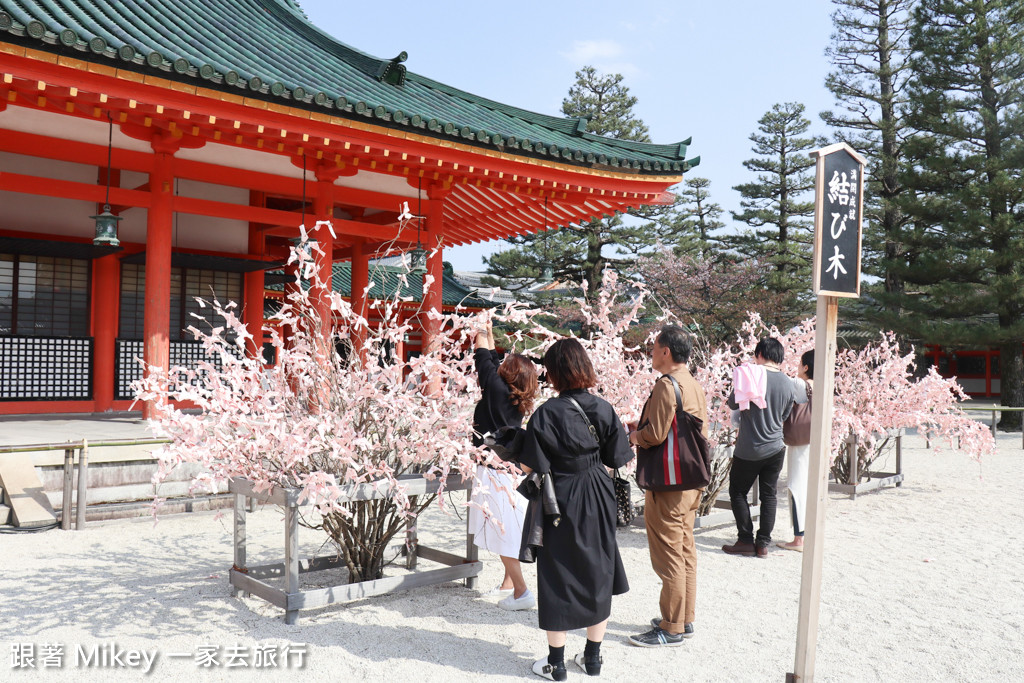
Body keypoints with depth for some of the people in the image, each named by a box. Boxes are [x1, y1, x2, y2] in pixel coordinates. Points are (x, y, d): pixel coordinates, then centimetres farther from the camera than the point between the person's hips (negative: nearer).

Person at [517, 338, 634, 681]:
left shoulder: (547, 413, -18)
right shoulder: (603, 408, -7)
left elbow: (529, 465, -16)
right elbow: (617, 458, 0)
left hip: (561, 500, -3)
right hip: (598, 501, 4)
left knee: (558, 578, 10)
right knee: (597, 573, 16)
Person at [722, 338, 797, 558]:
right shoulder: (789, 384, 0)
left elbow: (733, 403, -3)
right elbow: (784, 417, 11)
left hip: (748, 450, -4)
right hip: (775, 449, 4)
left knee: (738, 492, 10)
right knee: (769, 495, 12)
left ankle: (746, 541, 9)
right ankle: (763, 544, 14)